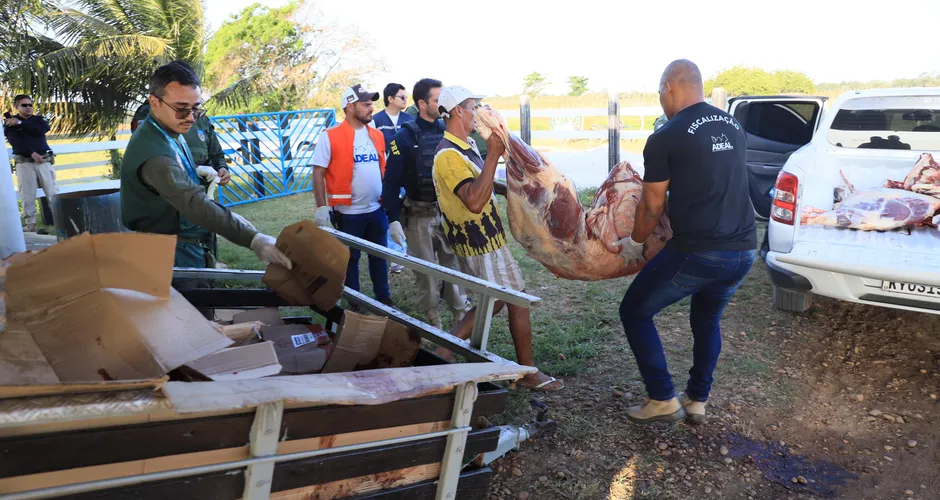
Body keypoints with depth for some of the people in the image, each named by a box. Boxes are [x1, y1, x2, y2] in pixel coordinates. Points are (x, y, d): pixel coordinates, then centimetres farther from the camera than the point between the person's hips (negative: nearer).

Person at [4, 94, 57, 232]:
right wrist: (32, 153, -20)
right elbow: (15, 141, -8)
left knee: (53, 192, -3)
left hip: (44, 161, 1)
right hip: (24, 163, -1)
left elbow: (43, 129, -10)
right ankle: (30, 223, 2)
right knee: (28, 195, -3)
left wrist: (20, 123, -10)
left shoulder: (38, 119, 14)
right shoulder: (10, 123, 8)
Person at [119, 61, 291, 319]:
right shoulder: (154, 151, -30)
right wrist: (252, 238, -54)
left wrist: (194, 171, 10)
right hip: (174, 257, -10)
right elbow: (195, 203, -45)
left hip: (189, 247, 10)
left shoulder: (168, 131, 5)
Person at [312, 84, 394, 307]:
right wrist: (322, 208, -14)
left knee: (379, 255, 15)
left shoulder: (377, 136, 6)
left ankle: (383, 297, 31)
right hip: (348, 212, -5)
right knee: (350, 258, 10)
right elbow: (318, 173, -10)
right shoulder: (331, 137, -10)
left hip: (377, 209, 5)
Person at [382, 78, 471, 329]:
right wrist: (393, 219, -12)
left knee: (454, 263, 8)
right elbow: (391, 181, -8)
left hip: (449, 211, 3)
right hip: (419, 215, -3)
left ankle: (462, 316, 21)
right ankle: (433, 320, 21)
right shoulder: (405, 137, -9)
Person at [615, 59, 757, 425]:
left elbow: (652, 206, -3)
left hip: (697, 253, -7)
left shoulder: (665, 138, -9)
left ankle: (662, 400, 12)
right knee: (707, 319, 28)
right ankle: (697, 401, 32)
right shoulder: (733, 127, 12)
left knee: (634, 312, 11)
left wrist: (634, 244, 14)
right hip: (743, 250, 7)